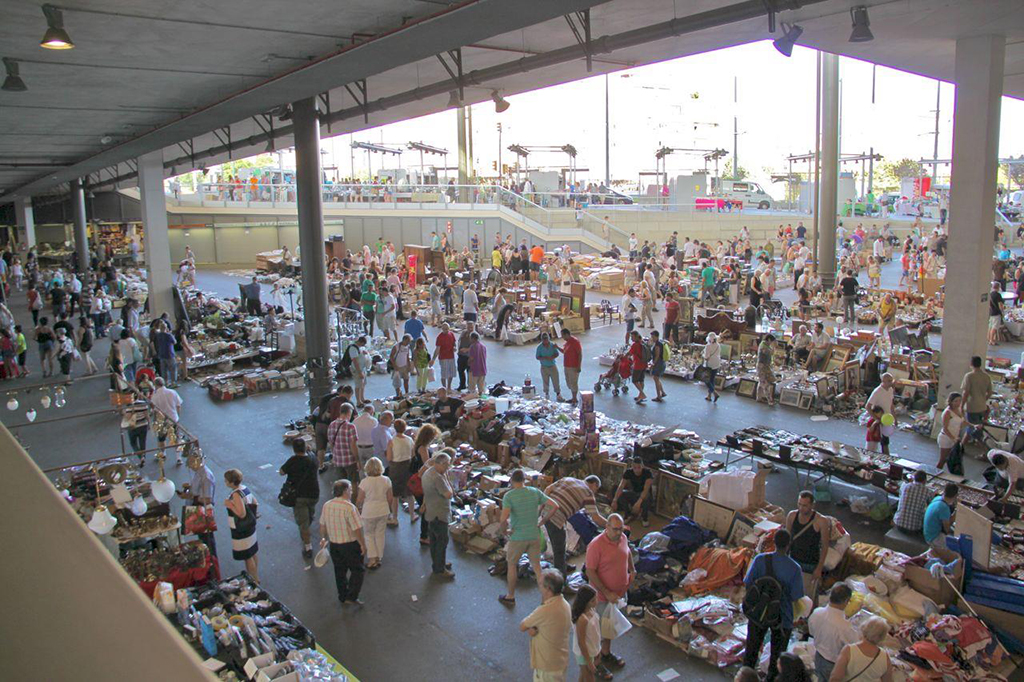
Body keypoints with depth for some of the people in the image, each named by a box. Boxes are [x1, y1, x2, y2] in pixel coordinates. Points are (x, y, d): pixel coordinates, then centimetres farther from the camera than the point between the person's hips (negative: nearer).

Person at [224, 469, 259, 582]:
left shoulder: (236, 494, -26)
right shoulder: (244, 488, 1)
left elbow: (241, 514, -30)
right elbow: (255, 503, 9)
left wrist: (229, 505, -22)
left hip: (241, 530, -9)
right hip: (250, 526, 10)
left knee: (247, 556, 3)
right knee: (253, 552, 22)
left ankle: (255, 581, 14)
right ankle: (255, 576, 37)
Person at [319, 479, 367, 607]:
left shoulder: (326, 505, -2)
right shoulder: (349, 507, -23)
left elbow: (322, 526, 10)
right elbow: (357, 529, -22)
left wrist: (325, 539, 26)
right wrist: (363, 544, -10)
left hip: (334, 544, 7)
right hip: (350, 545, -7)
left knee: (339, 571, 20)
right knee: (357, 570, 9)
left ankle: (342, 597, 31)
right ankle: (351, 597, 5)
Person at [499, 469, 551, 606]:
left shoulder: (509, 496, -15)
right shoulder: (535, 492, -2)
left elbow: (504, 518, -27)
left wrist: (503, 529, -8)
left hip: (517, 537, -3)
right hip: (534, 535, 3)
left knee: (512, 565, 18)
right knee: (536, 565, 16)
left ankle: (510, 597, 31)